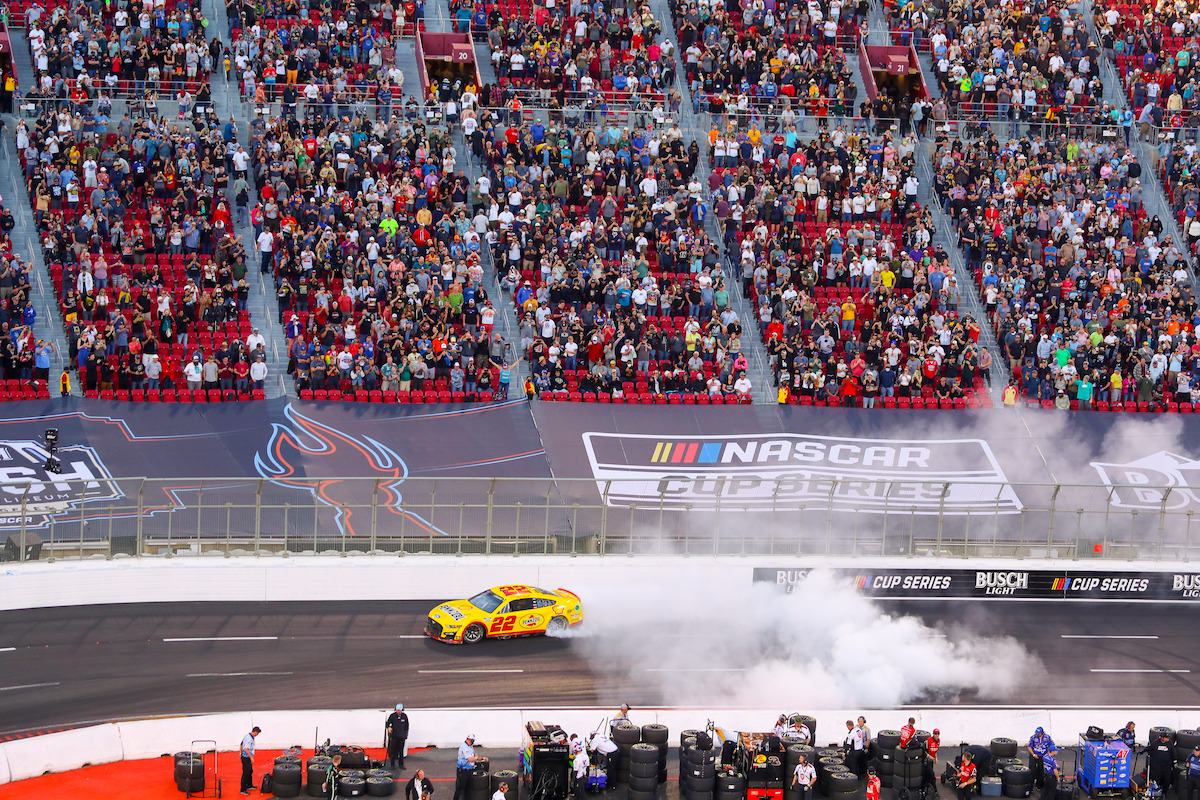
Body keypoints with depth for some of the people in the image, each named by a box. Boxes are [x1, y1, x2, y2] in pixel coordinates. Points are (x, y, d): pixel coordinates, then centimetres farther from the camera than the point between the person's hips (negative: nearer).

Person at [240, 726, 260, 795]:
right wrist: (251, 758, -22)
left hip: (245, 757, 10)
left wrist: (241, 753, 31)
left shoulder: (246, 736, 9)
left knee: (250, 772, 22)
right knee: (245, 774, -5)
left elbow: (242, 745, 21)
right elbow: (246, 749, -28)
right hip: (246, 758, -10)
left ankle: (249, 786, 35)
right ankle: (243, 790, 0)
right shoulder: (249, 739, -23)